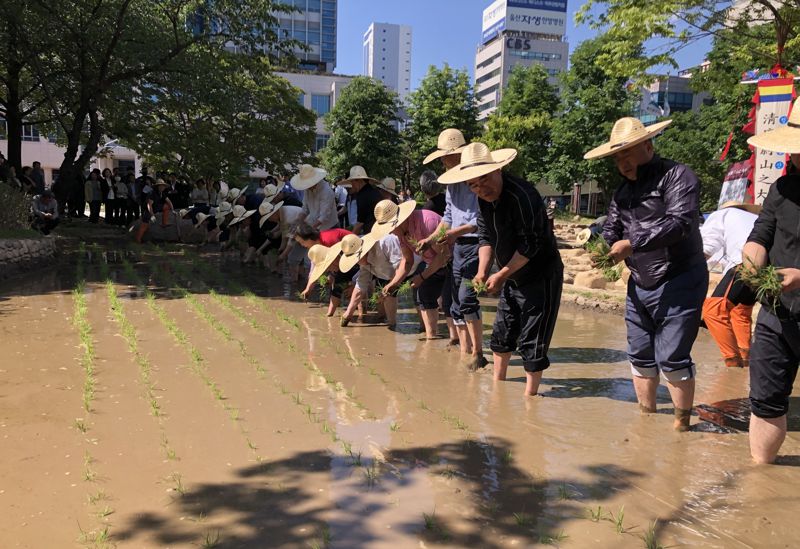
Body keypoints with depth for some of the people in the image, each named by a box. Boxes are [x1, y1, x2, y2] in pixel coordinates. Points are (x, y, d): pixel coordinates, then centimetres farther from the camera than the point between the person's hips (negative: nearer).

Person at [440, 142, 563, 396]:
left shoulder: (521, 195, -28)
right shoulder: (483, 199, -1)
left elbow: (531, 244, -25)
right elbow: (485, 236, 4)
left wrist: (501, 275, -21)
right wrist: (482, 271, -10)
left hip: (541, 277, -8)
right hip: (513, 277, 8)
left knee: (532, 340, -4)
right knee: (502, 331, 18)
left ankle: (530, 393, 10)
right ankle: (498, 380, 35)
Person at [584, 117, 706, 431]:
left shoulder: (676, 176, -9)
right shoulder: (624, 190, 14)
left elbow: (679, 223, -23)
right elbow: (611, 228, 12)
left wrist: (631, 245, -26)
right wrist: (603, 249, -10)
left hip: (679, 283, -7)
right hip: (639, 285, 8)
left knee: (672, 358, -7)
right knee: (640, 356, 11)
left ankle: (682, 423, 9)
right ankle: (646, 415, 25)